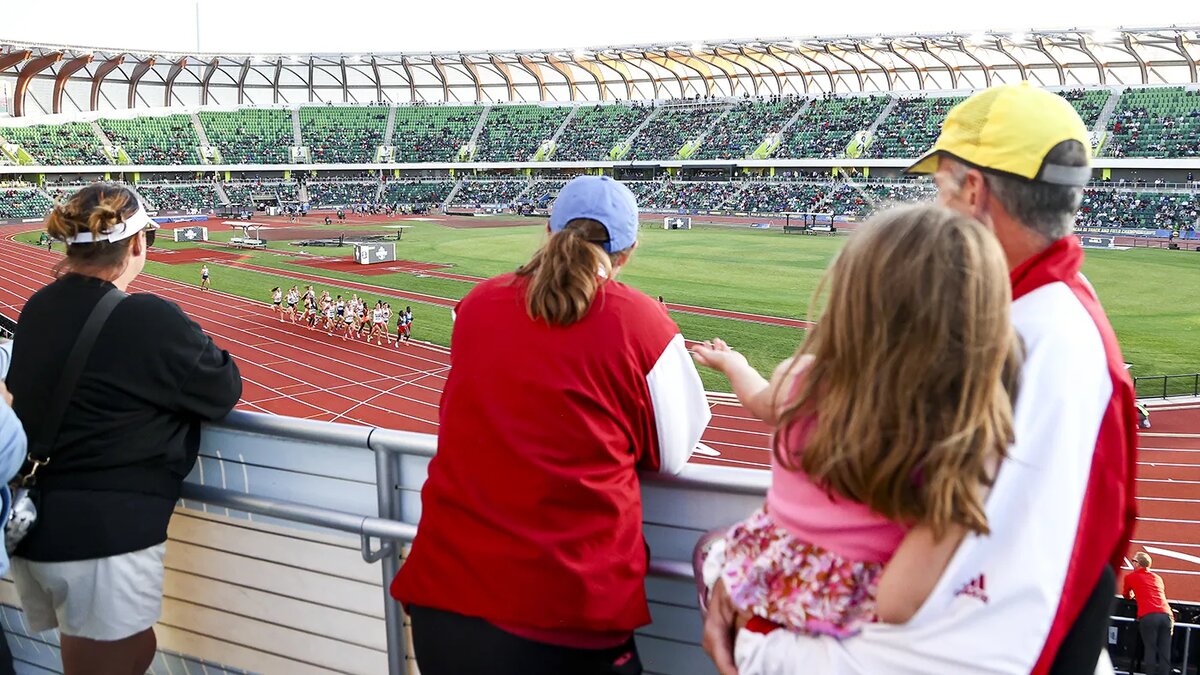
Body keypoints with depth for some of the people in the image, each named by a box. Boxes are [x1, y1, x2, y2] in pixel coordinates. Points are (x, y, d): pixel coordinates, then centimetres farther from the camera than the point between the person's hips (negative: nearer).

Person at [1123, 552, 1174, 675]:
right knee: (1165, 652, 2)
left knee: (1150, 649, -1)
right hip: (1166, 615, 3)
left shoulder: (1130, 577, 17)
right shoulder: (1158, 578, 28)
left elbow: (1126, 595, 33)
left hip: (1148, 616, -3)